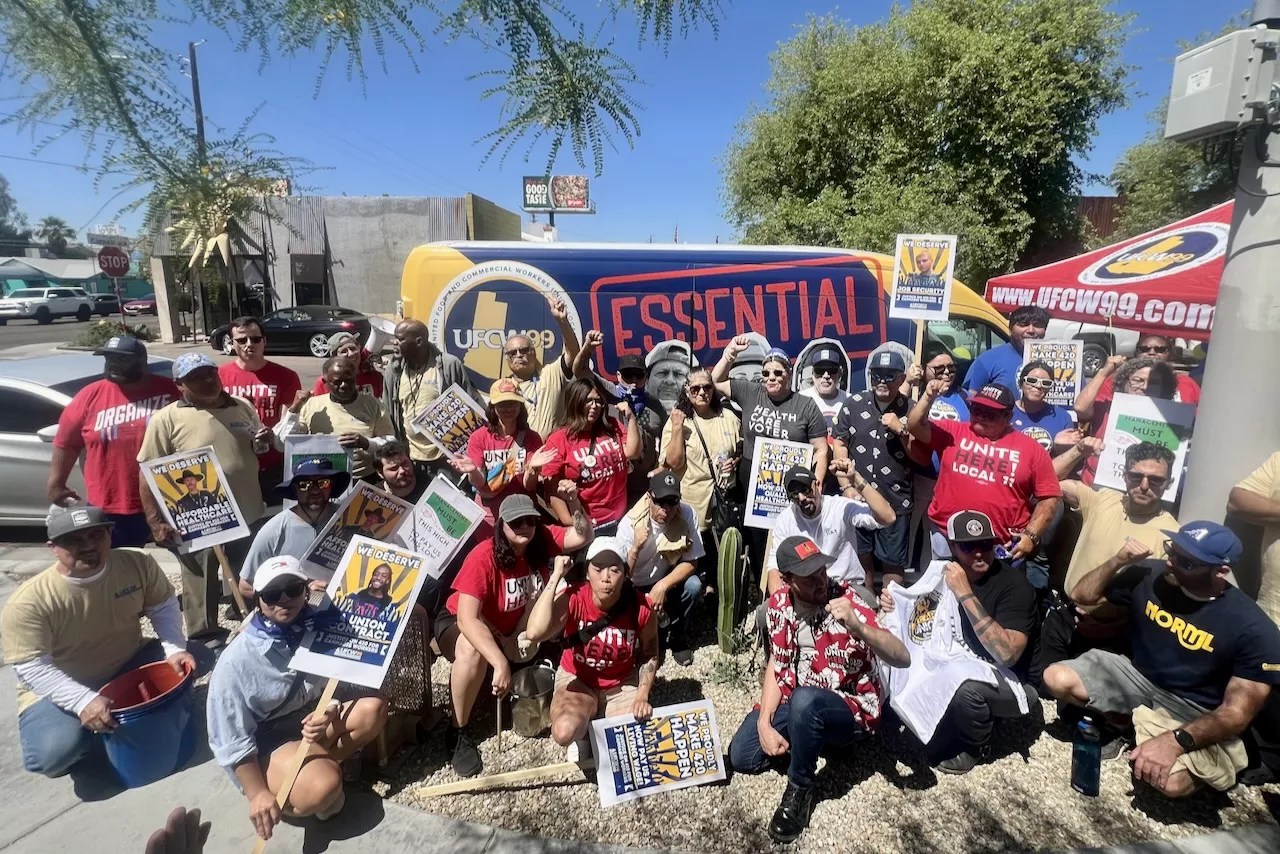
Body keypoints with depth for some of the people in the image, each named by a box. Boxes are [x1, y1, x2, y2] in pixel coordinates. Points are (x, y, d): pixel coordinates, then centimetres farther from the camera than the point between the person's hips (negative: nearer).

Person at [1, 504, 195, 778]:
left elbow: (163, 607, -3)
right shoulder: (28, 602, -25)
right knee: (54, 753, -30)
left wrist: (175, 649, -19)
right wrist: (84, 701, -36)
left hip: (129, 666, 4)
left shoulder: (138, 564, -15)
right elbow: (31, 668, -25)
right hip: (57, 690, -3)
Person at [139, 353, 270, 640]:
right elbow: (148, 472, -9)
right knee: (202, 591, 11)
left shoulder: (243, 407, 5)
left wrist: (266, 440, -6)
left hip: (248, 516, 4)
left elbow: (261, 450, 19)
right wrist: (155, 521, -15)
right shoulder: (167, 419, -9)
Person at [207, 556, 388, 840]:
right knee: (323, 787, -31)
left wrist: (329, 714, -23)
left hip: (313, 717, 6)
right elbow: (231, 739, -17)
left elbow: (340, 684, -2)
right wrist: (257, 793, -17)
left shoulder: (317, 626, -12)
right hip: (265, 741, -5)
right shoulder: (236, 660, -22)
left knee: (373, 708, -17)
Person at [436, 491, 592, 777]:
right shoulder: (483, 557, -31)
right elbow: (467, 619, -37)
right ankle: (458, 732, -17)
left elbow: (583, 536, -19)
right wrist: (500, 663, -47)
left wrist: (573, 502, -37)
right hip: (459, 622, -5)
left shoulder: (541, 540, -16)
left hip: (509, 628, 6)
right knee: (472, 652, -39)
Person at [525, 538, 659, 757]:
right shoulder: (573, 599, -25)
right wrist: (556, 575, -39)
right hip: (577, 680, -1)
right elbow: (535, 633, -45)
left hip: (622, 684, 2)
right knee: (565, 732, -31)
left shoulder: (641, 607, -21)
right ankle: (584, 729, 7)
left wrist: (642, 696, -14)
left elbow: (649, 656, -1)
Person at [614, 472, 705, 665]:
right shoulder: (630, 523, -24)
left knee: (693, 585, -27)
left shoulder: (688, 515, -21)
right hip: (636, 589, -1)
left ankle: (676, 637, 1)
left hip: (668, 581, 1)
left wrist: (663, 585, -29)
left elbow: (691, 562, -15)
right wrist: (635, 548, -41)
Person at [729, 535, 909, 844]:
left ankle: (800, 788, -12)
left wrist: (858, 626, -49)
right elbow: (777, 665, 0)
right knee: (741, 757, -4)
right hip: (798, 701, 5)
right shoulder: (779, 603, -8)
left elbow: (903, 658, -31)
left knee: (804, 701, -38)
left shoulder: (848, 602, -24)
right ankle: (801, 742, 19)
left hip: (852, 708, -5)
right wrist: (764, 723, -11)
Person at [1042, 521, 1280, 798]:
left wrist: (1176, 740, -34)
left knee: (1171, 782, -32)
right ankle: (1120, 721, 7)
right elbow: (1084, 595, 0)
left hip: (1191, 712, -3)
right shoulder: (1149, 576, -12)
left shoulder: (1254, 629, -19)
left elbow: (1236, 713, -19)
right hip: (1136, 677, 4)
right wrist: (1118, 562, -18)